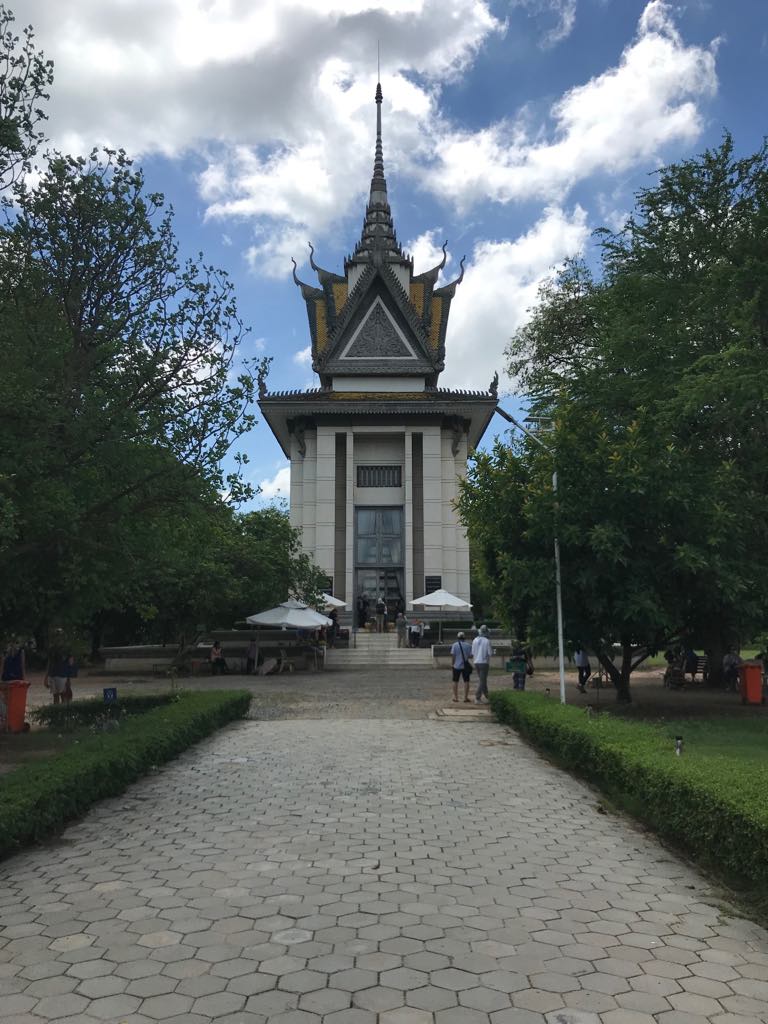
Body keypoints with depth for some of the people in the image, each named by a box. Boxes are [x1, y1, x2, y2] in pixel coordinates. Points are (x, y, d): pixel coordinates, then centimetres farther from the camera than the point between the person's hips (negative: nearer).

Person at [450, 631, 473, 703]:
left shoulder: (455, 645, -6)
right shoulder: (468, 645, -3)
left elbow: (452, 655, -9)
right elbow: (471, 655, -4)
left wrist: (452, 663, 2)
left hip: (457, 666, 0)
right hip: (465, 666, 0)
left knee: (455, 682, 11)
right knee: (466, 681, 7)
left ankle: (455, 698, 14)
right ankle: (466, 698, 5)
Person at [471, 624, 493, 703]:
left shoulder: (475, 640, 3)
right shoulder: (487, 641, -12)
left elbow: (473, 652, 6)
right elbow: (490, 653, -9)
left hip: (476, 662, 5)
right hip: (484, 662, -5)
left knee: (482, 679, 19)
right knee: (482, 680, -2)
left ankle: (486, 695, 31)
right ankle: (477, 698, -7)